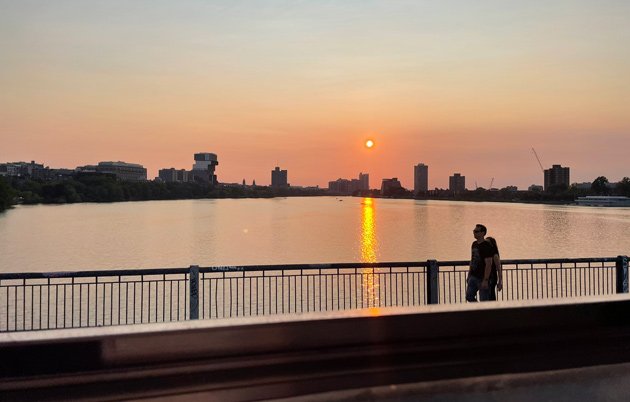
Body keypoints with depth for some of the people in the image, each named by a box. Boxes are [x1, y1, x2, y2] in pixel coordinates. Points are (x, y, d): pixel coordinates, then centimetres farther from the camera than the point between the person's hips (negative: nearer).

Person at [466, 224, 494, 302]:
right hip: (473, 277, 8)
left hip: (482, 278, -8)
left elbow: (488, 264, -19)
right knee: (469, 297, 11)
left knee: (483, 300, 0)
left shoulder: (486, 246, -15)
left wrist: (485, 280, -22)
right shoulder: (474, 244, 10)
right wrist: (469, 275, 16)